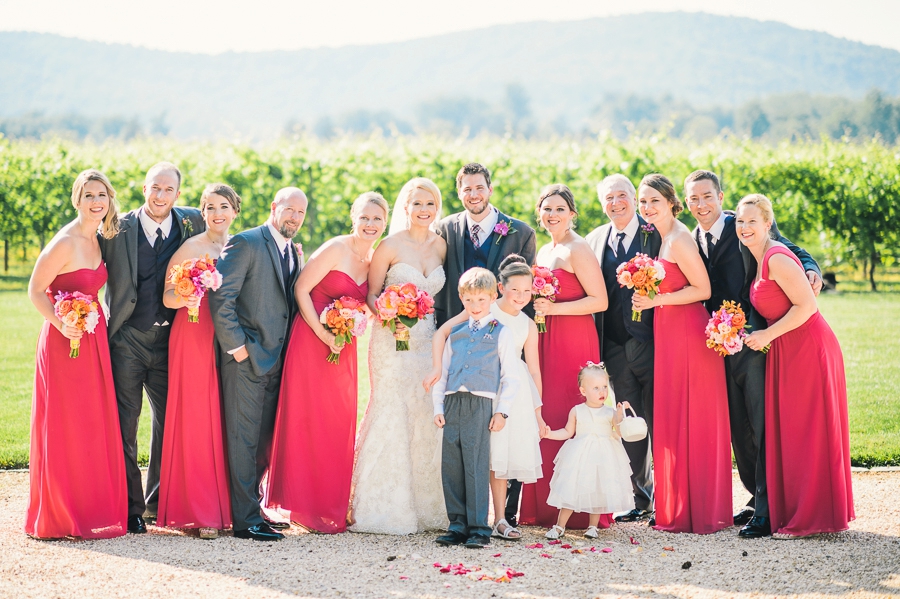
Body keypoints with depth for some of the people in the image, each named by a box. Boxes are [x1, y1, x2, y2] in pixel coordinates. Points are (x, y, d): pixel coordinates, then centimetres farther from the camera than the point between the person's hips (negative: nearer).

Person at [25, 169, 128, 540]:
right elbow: (35, 291, -14)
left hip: (94, 339, 8)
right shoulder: (65, 242, -16)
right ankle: (61, 518, 8)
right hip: (65, 341, -8)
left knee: (95, 425, 11)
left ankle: (93, 510, 20)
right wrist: (61, 324, -24)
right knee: (64, 428, -1)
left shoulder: (98, 239, 8)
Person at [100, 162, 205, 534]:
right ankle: (130, 507, 10)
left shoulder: (192, 224, 1)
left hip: (169, 339, 3)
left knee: (169, 420, 10)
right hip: (127, 339, -2)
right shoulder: (118, 230, -5)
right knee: (124, 422, 0)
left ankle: (158, 502, 24)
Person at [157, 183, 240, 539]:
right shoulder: (190, 248, -2)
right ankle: (200, 512, 1)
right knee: (197, 419, -4)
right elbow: (168, 297, -6)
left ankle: (226, 505, 11)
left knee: (227, 420, 3)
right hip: (194, 338, -4)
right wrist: (185, 298, -24)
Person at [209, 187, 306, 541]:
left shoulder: (294, 253, 16)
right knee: (243, 439, -4)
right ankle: (245, 519, -2)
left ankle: (251, 507, 20)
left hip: (276, 361, 7)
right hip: (247, 357, -7)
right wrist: (236, 345, -15)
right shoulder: (246, 243, -8)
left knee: (264, 440, 11)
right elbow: (220, 297, -14)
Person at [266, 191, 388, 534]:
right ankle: (307, 507, 5)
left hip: (344, 350, 6)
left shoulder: (377, 259, 8)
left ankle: (333, 505, 18)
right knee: (309, 422, -3)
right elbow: (301, 290, -11)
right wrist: (323, 333, -16)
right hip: (312, 341, -6)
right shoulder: (335, 250, -11)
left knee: (340, 425, 9)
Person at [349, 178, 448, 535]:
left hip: (429, 341, 5)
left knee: (426, 419, 4)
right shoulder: (390, 246, -5)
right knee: (391, 416, -5)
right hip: (393, 340, -4)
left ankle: (423, 505, 13)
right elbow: (370, 294, -3)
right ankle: (385, 509, 1)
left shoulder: (441, 246, 8)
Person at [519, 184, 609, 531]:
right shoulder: (544, 251, 19)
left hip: (573, 342, -8)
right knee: (545, 417, 4)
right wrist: (534, 305, 10)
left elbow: (599, 301, -15)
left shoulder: (578, 249, -8)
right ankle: (547, 507, 7)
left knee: (569, 421, -9)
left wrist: (553, 308, -18)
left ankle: (578, 511, -4)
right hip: (547, 344, 8)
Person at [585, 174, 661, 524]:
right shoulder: (594, 240, 13)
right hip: (616, 347, 5)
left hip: (651, 341, -4)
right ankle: (642, 499, 17)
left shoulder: (655, 234, -1)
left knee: (657, 421, -1)